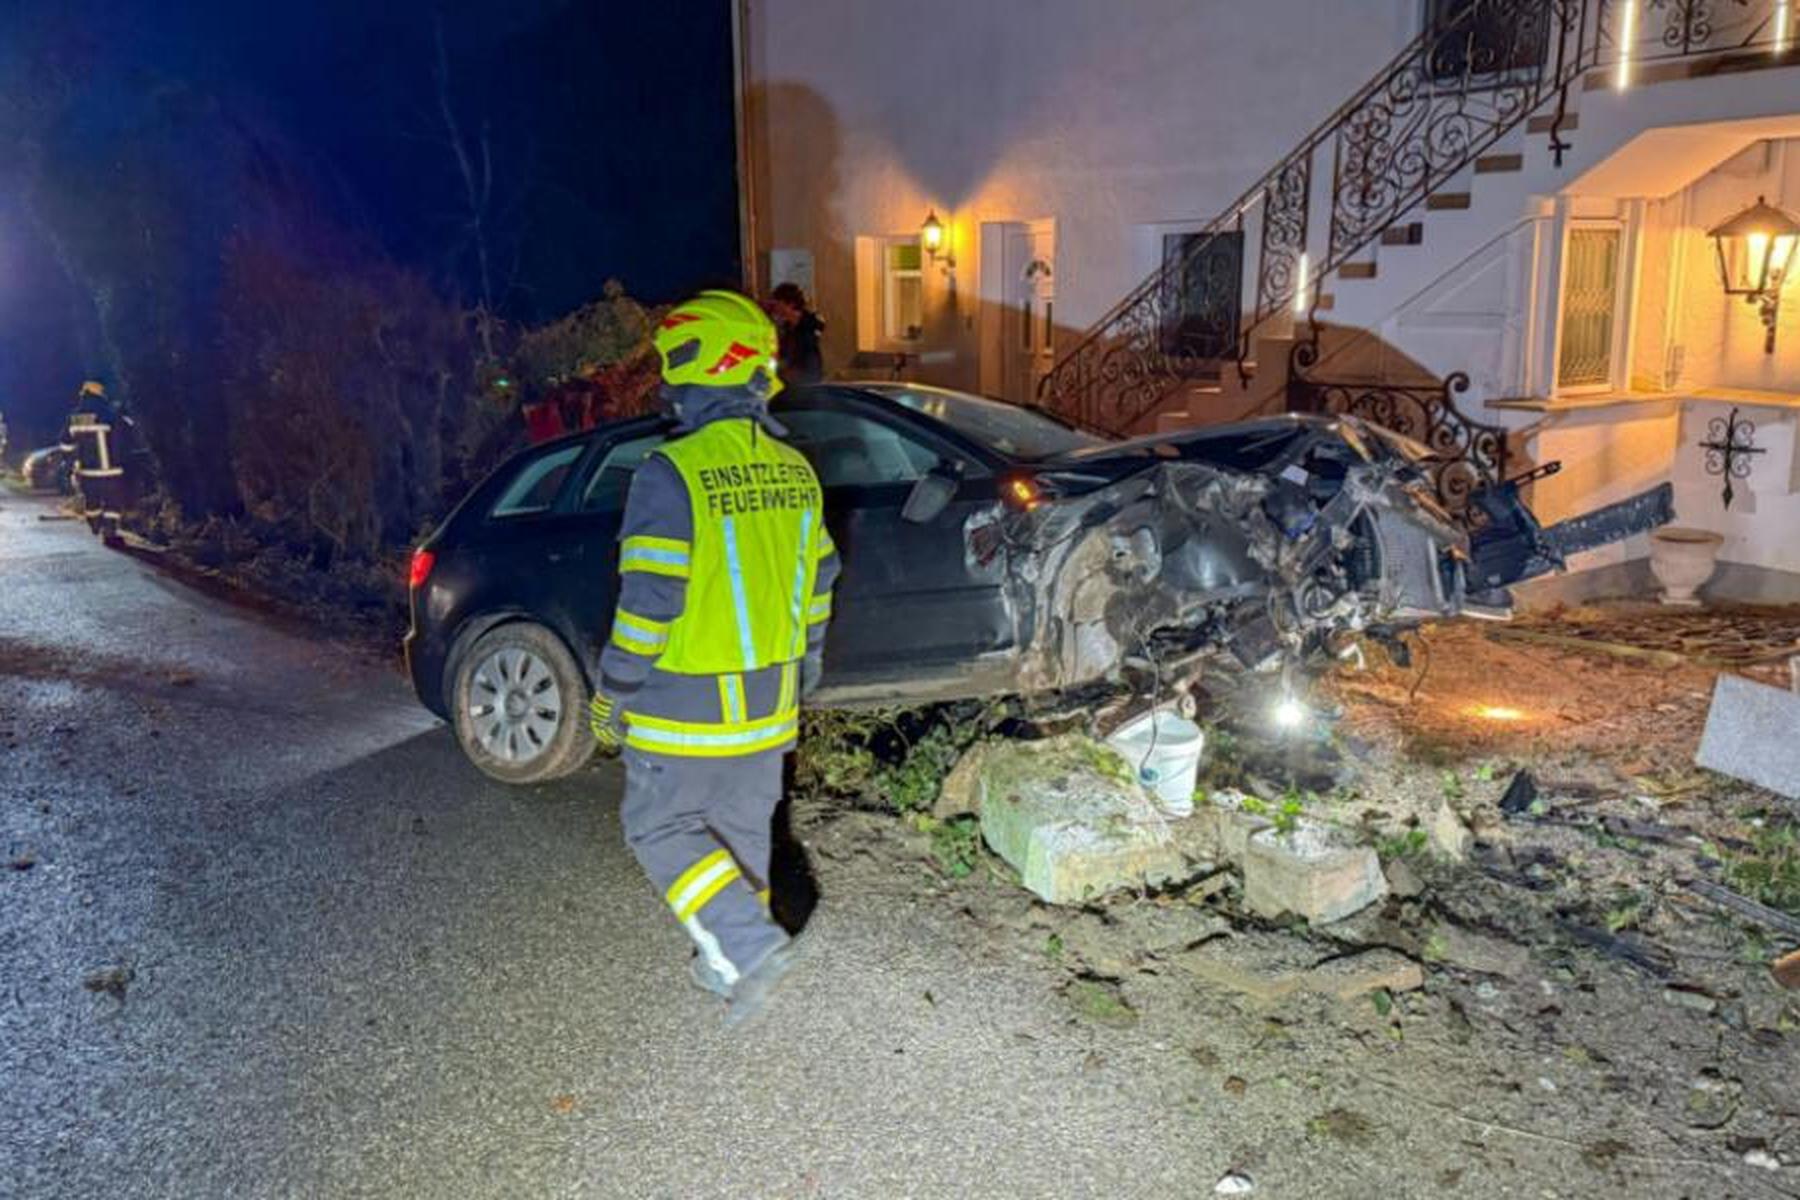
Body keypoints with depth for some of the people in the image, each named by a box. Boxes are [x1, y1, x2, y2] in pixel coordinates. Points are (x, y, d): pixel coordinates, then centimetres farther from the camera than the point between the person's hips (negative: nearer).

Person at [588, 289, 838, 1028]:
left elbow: (648, 603, -20)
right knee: (744, 829, 19)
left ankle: (751, 946, -3)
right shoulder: (793, 471, 3)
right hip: (768, 702, 7)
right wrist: (799, 678, 22)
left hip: (687, 705, -7)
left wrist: (612, 697, -7)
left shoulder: (673, 474, -20)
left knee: (660, 829, 10)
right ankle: (731, 963, 32)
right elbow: (815, 586, 10)